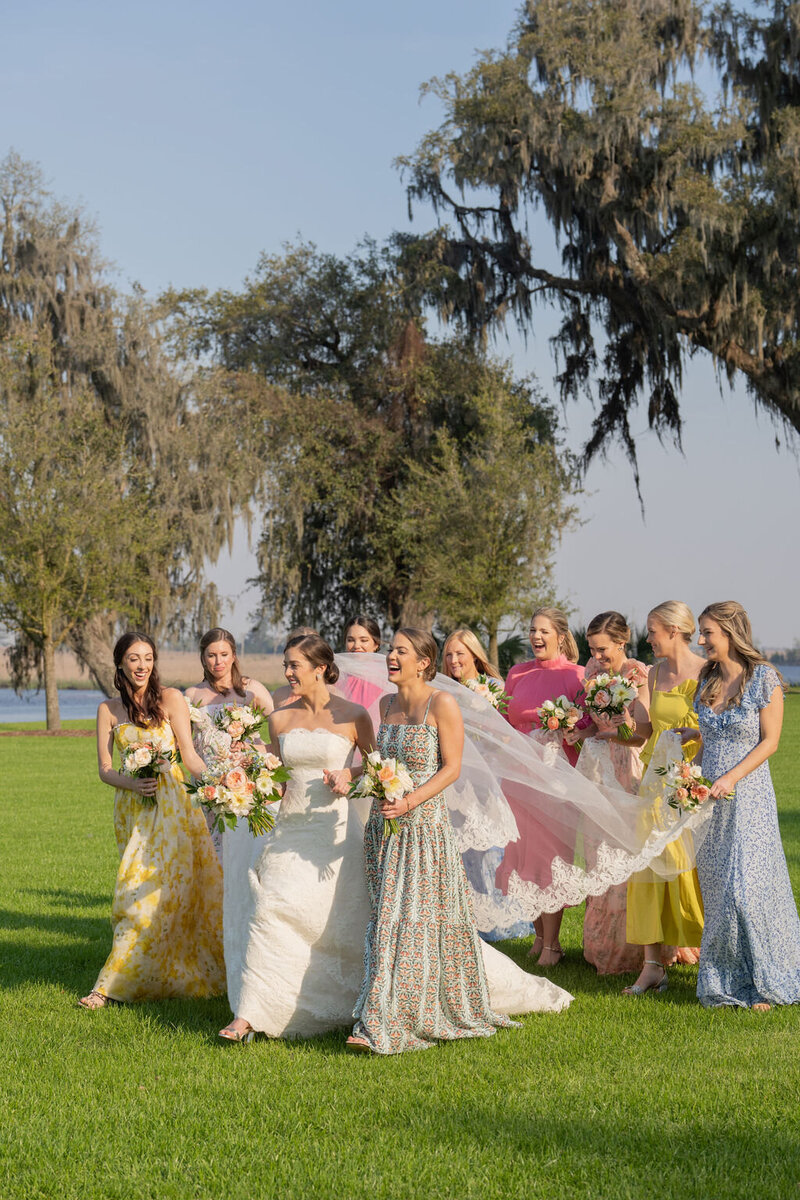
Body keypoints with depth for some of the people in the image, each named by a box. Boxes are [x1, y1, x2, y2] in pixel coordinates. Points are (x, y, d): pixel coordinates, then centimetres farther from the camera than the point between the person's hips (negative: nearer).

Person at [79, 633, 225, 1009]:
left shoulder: (170, 699, 0)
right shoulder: (109, 710, 8)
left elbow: (189, 753, -5)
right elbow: (104, 769, 6)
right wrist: (132, 782, -14)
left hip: (171, 802, -2)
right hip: (132, 807, 2)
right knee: (140, 890, -2)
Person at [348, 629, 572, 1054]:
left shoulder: (441, 705, -9)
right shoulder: (387, 705, 11)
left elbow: (451, 767, -10)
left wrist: (410, 802, -20)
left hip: (424, 825, -6)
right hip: (385, 828, 6)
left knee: (419, 920, -4)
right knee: (388, 920, 9)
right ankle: (384, 1022, 17)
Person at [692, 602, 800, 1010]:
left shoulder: (763, 678, -8)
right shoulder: (707, 679, 9)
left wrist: (731, 777, -17)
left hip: (747, 792, -6)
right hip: (710, 793, 6)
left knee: (746, 886, -8)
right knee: (717, 889, 6)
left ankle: (763, 980, 6)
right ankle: (727, 981, 14)